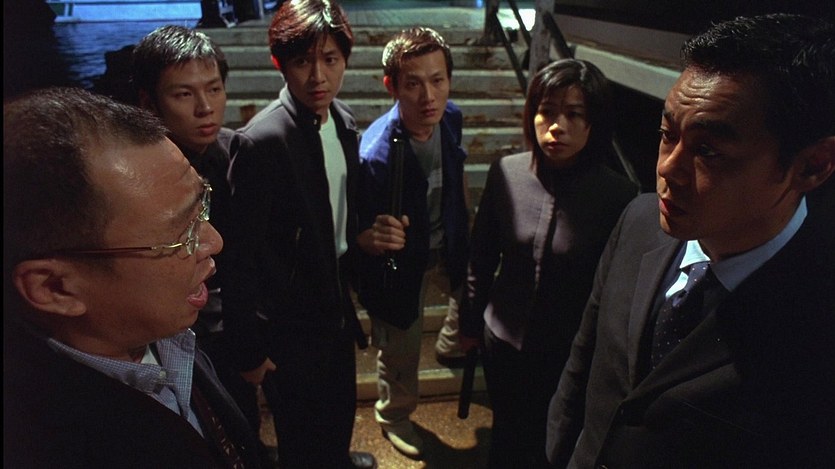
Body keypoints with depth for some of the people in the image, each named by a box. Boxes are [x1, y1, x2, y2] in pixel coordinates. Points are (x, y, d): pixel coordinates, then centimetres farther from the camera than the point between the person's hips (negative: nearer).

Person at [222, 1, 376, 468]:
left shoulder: (344, 121, -3)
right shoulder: (262, 141, -26)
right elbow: (242, 254, -22)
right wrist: (248, 349, -16)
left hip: (336, 301, 7)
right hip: (291, 320, -7)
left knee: (342, 403, 29)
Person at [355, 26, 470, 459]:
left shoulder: (450, 117, -16)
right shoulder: (375, 155, -37)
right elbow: (357, 235, -26)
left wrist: (465, 221, 18)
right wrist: (373, 239, -50)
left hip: (447, 241, 6)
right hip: (402, 260, -5)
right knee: (401, 352, 14)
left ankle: (453, 344, 60)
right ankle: (394, 416, 47)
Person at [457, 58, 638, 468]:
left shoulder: (618, 196, -21)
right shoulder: (506, 173, -11)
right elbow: (481, 258, 0)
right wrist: (470, 323, 9)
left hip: (572, 356, -2)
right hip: (503, 339, 3)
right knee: (507, 434, 25)